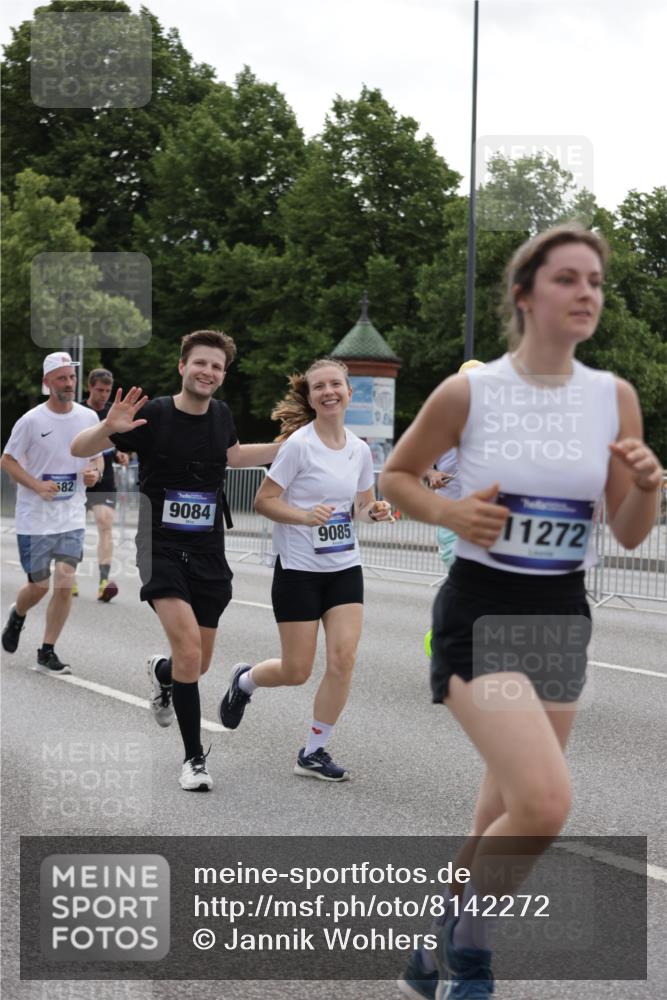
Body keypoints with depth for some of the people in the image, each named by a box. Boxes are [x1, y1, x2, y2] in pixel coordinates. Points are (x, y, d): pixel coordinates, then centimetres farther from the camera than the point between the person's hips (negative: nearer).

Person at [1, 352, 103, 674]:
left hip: (72, 517, 3)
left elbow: (96, 456, 16)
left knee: (64, 584, -8)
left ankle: (47, 653, 5)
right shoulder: (31, 420, -9)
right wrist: (37, 485, -18)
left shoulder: (88, 418, 2)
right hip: (34, 518, -2)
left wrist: (95, 472, -8)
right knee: (39, 586, 5)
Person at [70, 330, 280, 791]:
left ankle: (161, 672, 49)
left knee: (198, 664, 10)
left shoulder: (222, 415, 3)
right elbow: (78, 449, -12)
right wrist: (108, 428, -33)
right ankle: (194, 758, -8)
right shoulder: (152, 415, -12)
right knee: (188, 646, -23)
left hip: (209, 551, 5)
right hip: (163, 548, -5)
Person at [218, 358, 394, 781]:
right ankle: (245, 679, 34)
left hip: (345, 567, 5)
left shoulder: (360, 449, 4)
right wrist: (307, 516, -26)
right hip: (299, 568, -5)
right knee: (297, 671, 0)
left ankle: (314, 753, 6)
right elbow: (264, 500, -11)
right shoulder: (299, 444, -12)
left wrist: (374, 511, -6)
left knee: (343, 657, -8)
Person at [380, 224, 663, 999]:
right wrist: (449, 512, -14)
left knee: (506, 821, 14)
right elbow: (395, 478, 5)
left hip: (562, 620, 5)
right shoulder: (468, 392, -8)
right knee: (544, 804, -23)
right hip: (481, 614, -5)